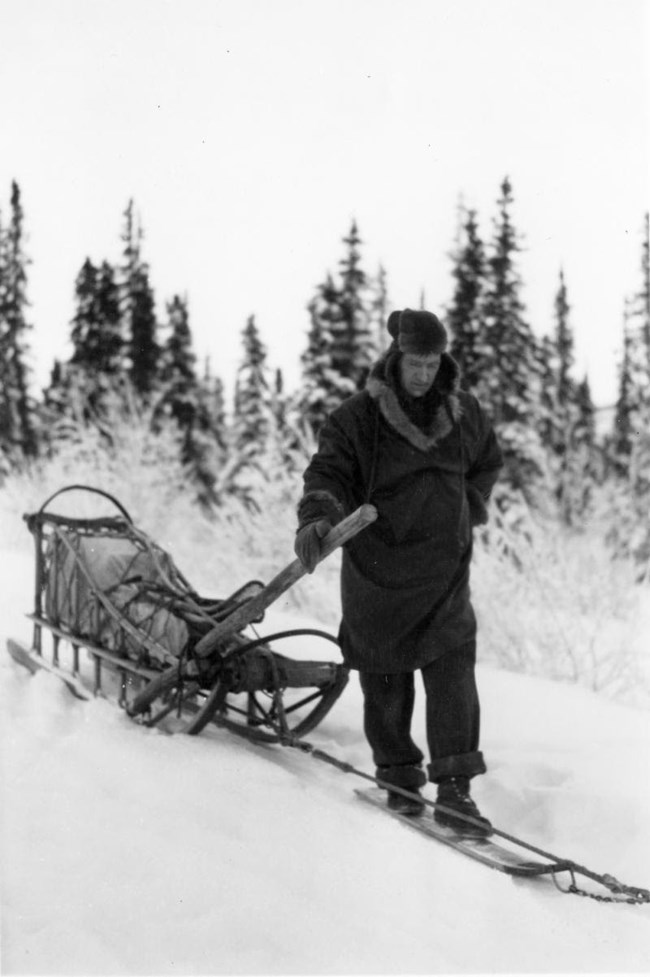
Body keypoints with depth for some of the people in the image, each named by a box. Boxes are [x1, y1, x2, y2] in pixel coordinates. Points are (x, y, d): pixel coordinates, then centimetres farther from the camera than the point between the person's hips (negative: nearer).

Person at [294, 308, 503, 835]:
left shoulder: (465, 414, 6)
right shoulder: (357, 417, -6)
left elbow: (488, 463, 24)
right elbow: (328, 473, -12)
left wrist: (468, 506, 7)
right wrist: (317, 516, -32)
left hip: (444, 569, 2)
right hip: (376, 568, -2)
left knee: (453, 671, -10)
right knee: (386, 679, 7)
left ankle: (455, 788, -9)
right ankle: (399, 777, 24)